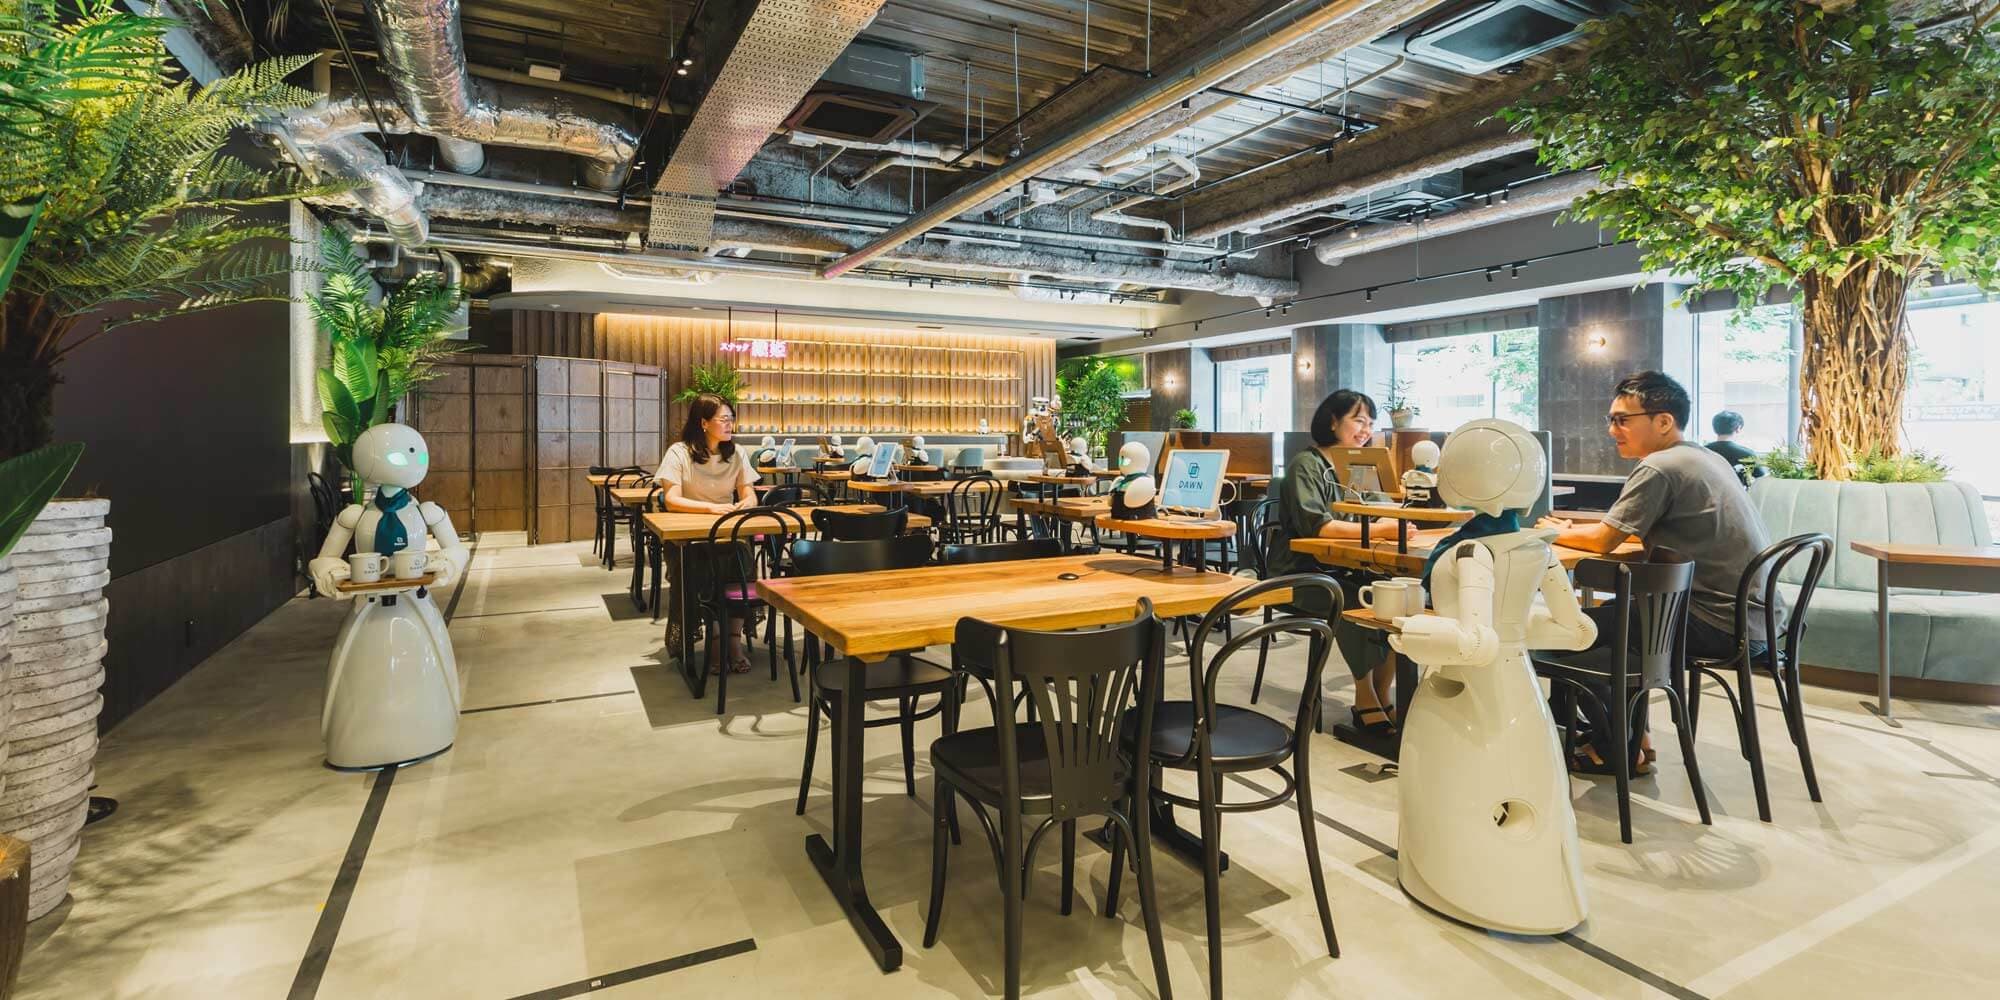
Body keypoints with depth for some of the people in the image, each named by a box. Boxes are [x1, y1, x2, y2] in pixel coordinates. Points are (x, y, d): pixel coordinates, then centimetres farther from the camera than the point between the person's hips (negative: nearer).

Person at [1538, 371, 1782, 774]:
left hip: (1722, 626, -10)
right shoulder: (1707, 458, 13)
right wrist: (1574, 529, 10)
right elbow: (1650, 535, 18)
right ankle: (1631, 740, 31)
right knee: (1620, 609, 26)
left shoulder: (1659, 468, -17)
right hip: (1758, 616, 10)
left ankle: (1614, 752, 10)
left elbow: (1603, 540, -15)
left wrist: (1559, 532, 5)